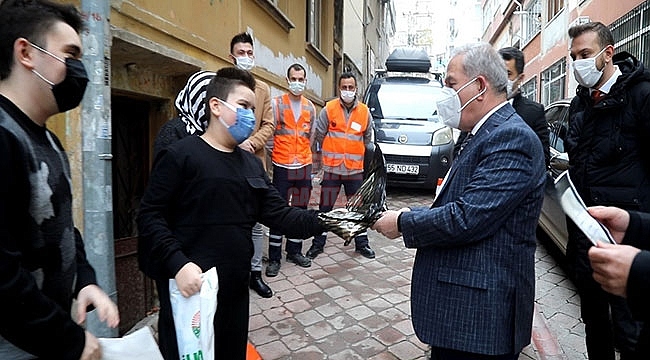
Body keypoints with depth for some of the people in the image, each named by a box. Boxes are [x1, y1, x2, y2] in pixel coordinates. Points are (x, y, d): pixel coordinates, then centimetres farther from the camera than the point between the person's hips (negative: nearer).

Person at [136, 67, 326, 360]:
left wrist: (323, 221, -9)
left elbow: (280, 214, 4)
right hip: (190, 289, -6)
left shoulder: (251, 164, 11)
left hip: (235, 288, 6)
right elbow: (150, 216, -11)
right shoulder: (179, 155, -8)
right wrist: (177, 264, -23)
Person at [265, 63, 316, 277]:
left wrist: (304, 157, 14)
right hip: (282, 167, -4)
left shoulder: (310, 107, 11)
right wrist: (272, 156, -7)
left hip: (304, 166, 4)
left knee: (300, 210, 10)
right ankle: (274, 258, 10)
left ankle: (294, 251, 26)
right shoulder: (277, 103, -1)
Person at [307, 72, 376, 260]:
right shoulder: (328, 109, -2)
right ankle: (318, 243, 21)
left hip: (356, 169, 2)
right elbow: (319, 135, 4)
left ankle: (361, 243, 26)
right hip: (332, 168, -2)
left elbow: (368, 139, 16)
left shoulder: (364, 111, 6)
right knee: (325, 207, 7)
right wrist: (331, 153, 10)